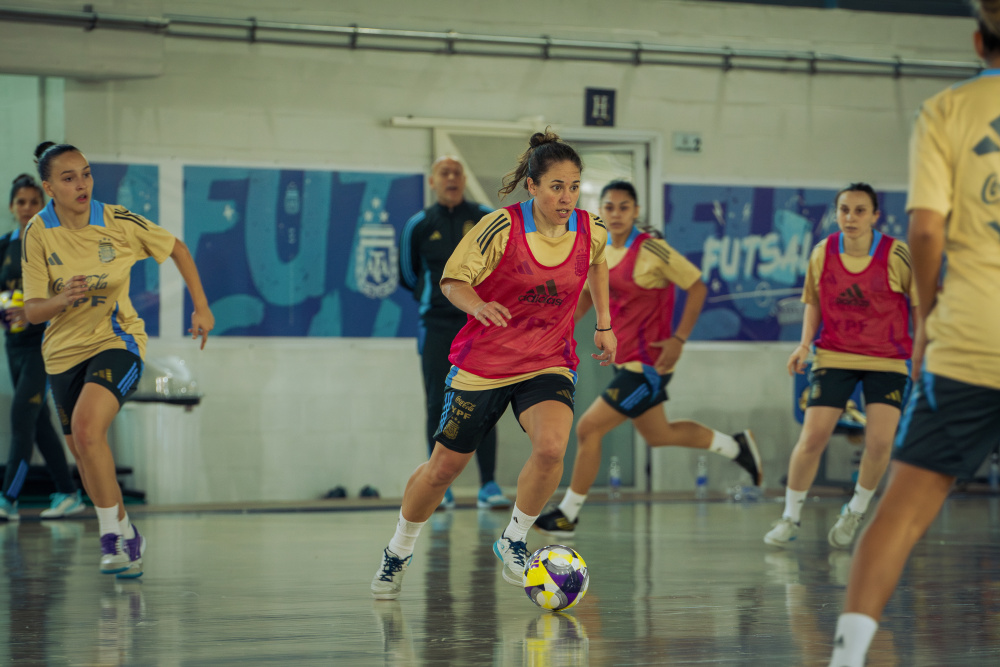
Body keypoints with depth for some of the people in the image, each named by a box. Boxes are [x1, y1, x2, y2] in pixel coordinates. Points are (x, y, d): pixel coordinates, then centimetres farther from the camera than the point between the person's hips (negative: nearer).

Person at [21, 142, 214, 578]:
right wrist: (62, 299, -31)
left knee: (86, 427, -27)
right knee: (82, 451, 11)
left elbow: (176, 249, 4)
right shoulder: (38, 234, -11)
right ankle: (128, 538, 32)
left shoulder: (117, 222, -13)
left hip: (117, 342, -3)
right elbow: (32, 311, -10)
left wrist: (201, 307, 1)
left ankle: (112, 535, -17)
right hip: (63, 351, 3)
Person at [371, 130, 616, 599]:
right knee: (444, 466, 6)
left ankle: (513, 541, -1)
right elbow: (453, 280, -12)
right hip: (483, 362, -2)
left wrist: (604, 324, 15)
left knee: (551, 446, -27)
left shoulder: (591, 230, -7)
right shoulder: (502, 227, -19)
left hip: (548, 362, 2)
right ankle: (398, 552, 33)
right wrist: (479, 306, -33)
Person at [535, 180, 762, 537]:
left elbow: (697, 286, -12)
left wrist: (678, 339, -17)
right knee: (659, 435, 22)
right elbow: (587, 293, 20)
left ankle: (567, 514, 5)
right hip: (626, 360, 8)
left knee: (589, 429, -9)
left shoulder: (651, 250, -17)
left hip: (647, 363, -8)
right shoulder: (599, 250, 4)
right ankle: (736, 446, 40)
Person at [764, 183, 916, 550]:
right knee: (812, 438, -9)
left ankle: (855, 512, 14)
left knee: (879, 441, -13)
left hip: (887, 360, -1)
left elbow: (920, 302, -1)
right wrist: (805, 344, -2)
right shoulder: (823, 253, -4)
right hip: (834, 357, 1)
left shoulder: (896, 254, -12)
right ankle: (790, 516, 10)